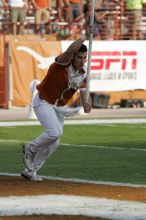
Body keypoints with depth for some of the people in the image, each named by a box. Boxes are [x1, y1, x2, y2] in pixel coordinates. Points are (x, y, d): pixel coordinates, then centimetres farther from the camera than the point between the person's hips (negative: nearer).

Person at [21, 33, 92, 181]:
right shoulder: (62, 63, -24)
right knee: (55, 132, -25)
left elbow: (83, 93, -2)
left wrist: (85, 105, -24)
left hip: (60, 107, 7)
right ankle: (30, 149, 3)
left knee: (54, 143, 6)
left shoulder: (82, 74, -4)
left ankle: (30, 171, 22)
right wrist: (84, 37, -41)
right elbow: (70, 50, -45)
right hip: (43, 102, -7)